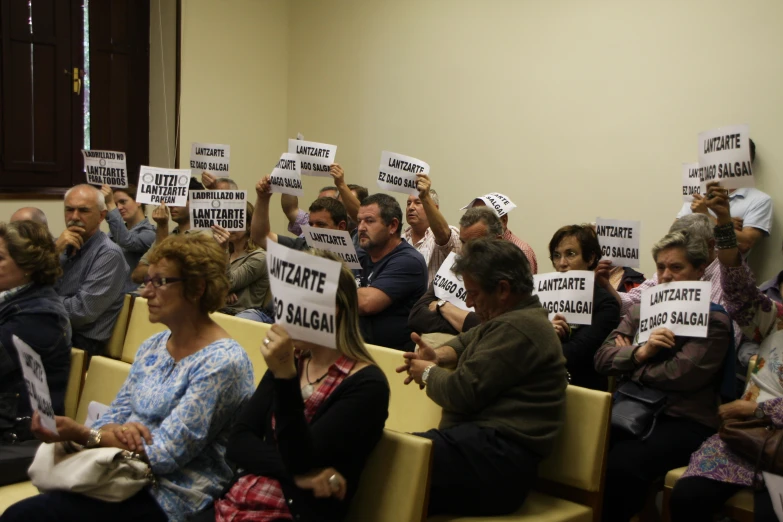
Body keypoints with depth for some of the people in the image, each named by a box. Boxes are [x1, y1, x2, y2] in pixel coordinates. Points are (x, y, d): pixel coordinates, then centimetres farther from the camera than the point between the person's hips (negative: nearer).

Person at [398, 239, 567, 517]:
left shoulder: (517, 327, -12)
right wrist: (438, 355, 15)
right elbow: (468, 340, 37)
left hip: (495, 458, -11)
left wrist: (428, 373, 4)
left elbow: (461, 393, -17)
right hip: (487, 445, 11)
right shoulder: (518, 317, 22)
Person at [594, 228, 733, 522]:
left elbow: (678, 376, -14)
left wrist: (627, 360, 0)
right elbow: (602, 359, 7)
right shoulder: (642, 310, 16)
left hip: (684, 422, -5)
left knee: (622, 464, -31)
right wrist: (640, 352, -12)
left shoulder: (714, 320, -1)